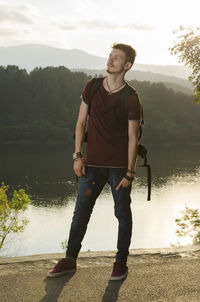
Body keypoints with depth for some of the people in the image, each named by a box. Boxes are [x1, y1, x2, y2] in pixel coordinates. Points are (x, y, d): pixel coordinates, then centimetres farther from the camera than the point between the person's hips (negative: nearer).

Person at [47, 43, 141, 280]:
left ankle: (121, 261, 22)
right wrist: (78, 156, 0)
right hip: (93, 163, 3)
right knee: (81, 212, 8)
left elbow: (132, 137, -5)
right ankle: (69, 260, 21)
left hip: (119, 165, -3)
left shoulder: (131, 98, -6)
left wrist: (129, 172, -9)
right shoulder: (92, 86, 4)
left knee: (122, 214, 7)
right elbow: (81, 122, 7)